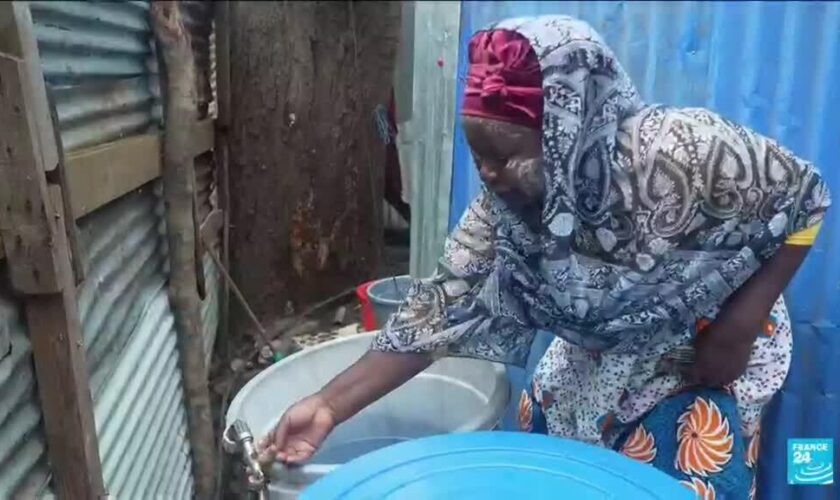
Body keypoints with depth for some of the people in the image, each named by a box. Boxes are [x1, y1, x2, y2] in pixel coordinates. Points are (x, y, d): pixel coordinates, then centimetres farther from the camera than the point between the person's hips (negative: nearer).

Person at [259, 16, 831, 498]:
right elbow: (440, 312, -18)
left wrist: (739, 327, -23)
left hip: (702, 353, -3)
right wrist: (330, 406, -22)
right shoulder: (502, 209, -22)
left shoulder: (682, 154, -34)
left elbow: (805, 201, -17)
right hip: (593, 358, 4)